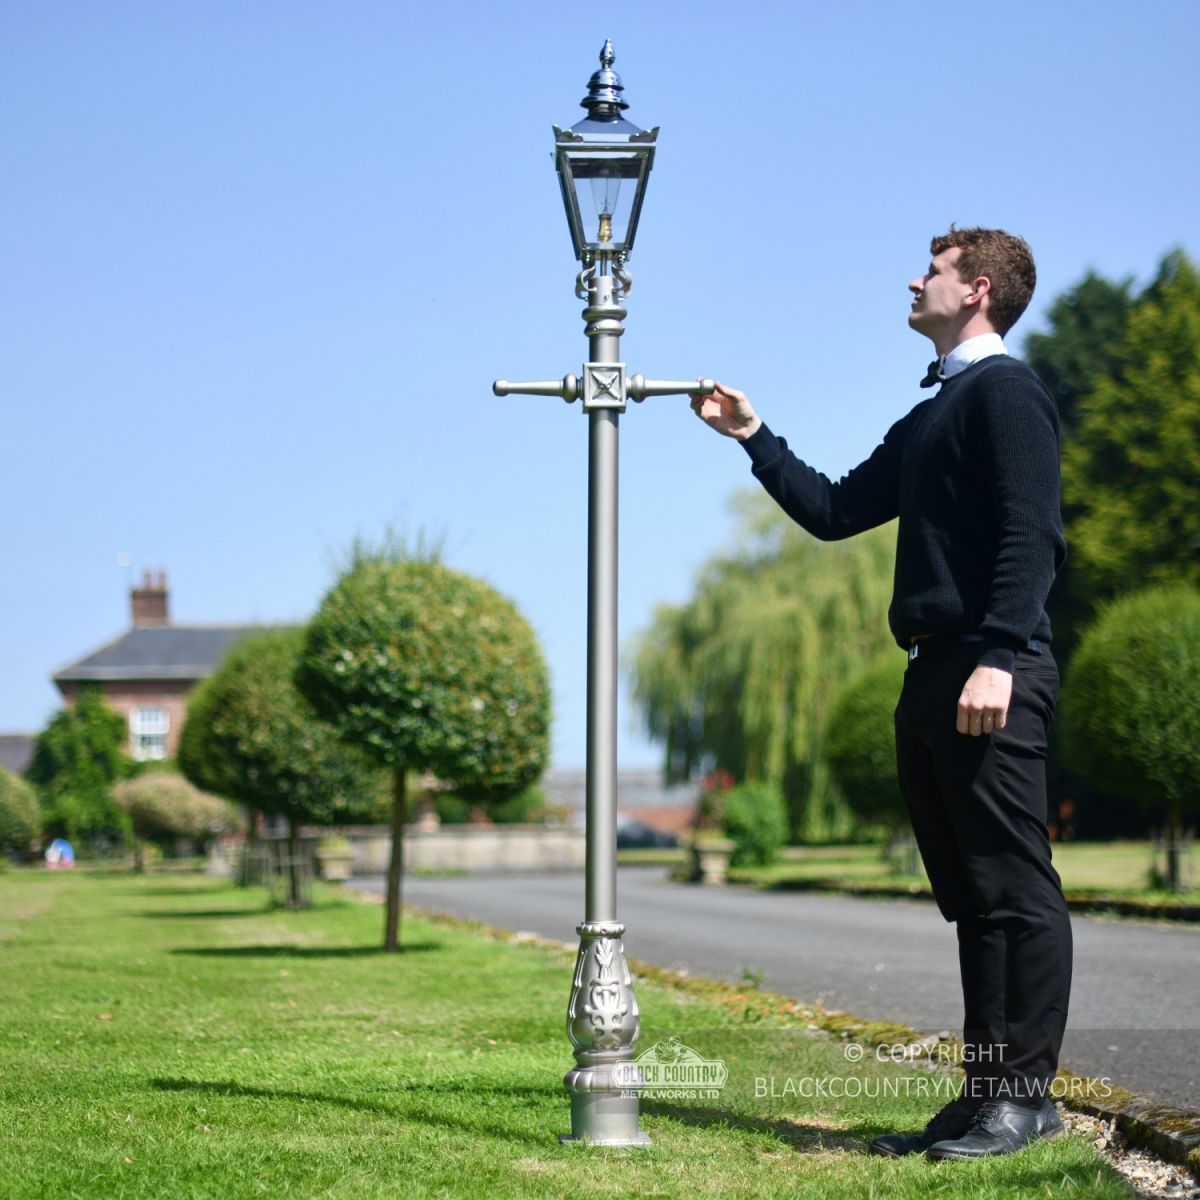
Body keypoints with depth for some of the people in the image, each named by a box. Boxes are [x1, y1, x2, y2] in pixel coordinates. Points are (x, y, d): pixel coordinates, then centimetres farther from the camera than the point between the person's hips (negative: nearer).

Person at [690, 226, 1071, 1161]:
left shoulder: (1005, 391, -4)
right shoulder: (931, 418, 25)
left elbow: (1033, 533, -15)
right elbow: (830, 511, 29)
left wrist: (999, 655, -24)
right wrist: (753, 437, 26)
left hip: (992, 678, -10)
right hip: (934, 678, 10)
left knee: (1015, 886, -8)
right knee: (973, 896, 9)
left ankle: (1025, 1092, -6)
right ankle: (985, 1092, 12)